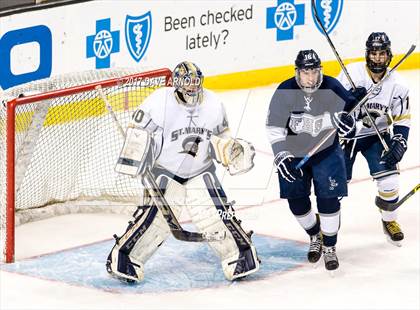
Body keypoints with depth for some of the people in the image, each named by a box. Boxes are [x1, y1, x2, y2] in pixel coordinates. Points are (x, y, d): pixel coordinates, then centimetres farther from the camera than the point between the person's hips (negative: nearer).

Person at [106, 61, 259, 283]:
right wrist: (132, 163, -22)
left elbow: (220, 139, 10)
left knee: (216, 212, -6)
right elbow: (140, 133, -15)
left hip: (200, 171, 3)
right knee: (156, 214, -16)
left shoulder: (213, 104, -5)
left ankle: (240, 256, 9)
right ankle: (123, 258, -6)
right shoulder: (161, 101, -19)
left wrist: (234, 152, -6)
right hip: (164, 170, -3)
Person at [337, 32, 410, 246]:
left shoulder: (397, 84, -10)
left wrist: (399, 143, -14)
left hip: (376, 136, 1)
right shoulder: (352, 73, -18)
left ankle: (389, 220, 12)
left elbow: (402, 120, -2)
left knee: (388, 178, -12)